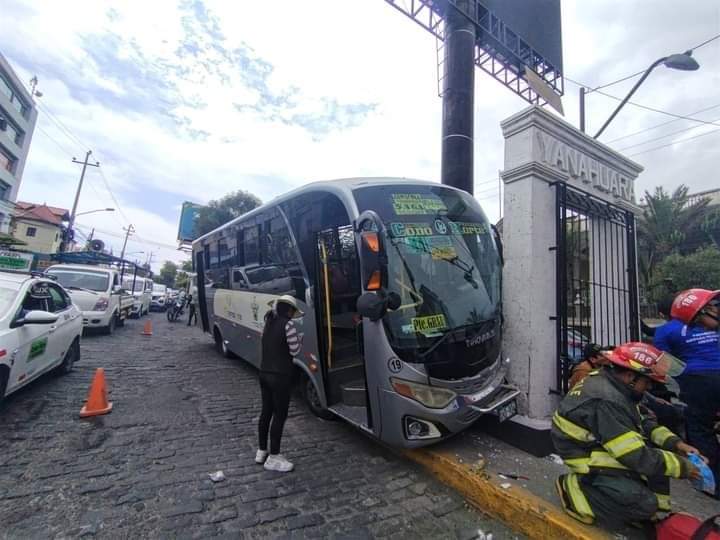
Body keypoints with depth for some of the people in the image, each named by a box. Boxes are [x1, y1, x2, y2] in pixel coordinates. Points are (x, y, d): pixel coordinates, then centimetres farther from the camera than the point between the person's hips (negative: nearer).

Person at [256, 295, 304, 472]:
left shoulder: (269, 321, 5)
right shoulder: (288, 325, -18)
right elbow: (294, 351, -13)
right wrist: (300, 338, 4)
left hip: (264, 373, 8)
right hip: (280, 376, -8)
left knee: (266, 412, 20)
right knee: (279, 415, 5)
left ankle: (261, 451, 34)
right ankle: (273, 458, 17)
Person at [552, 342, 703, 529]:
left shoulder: (610, 383, -2)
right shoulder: (605, 402, -32)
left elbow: (644, 422, 10)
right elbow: (636, 457, -25)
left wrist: (675, 443, -3)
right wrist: (681, 466, -12)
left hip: (598, 444, 10)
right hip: (587, 457, -10)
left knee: (658, 453, 7)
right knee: (645, 503, -14)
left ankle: (657, 514, 15)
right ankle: (576, 491, -2)